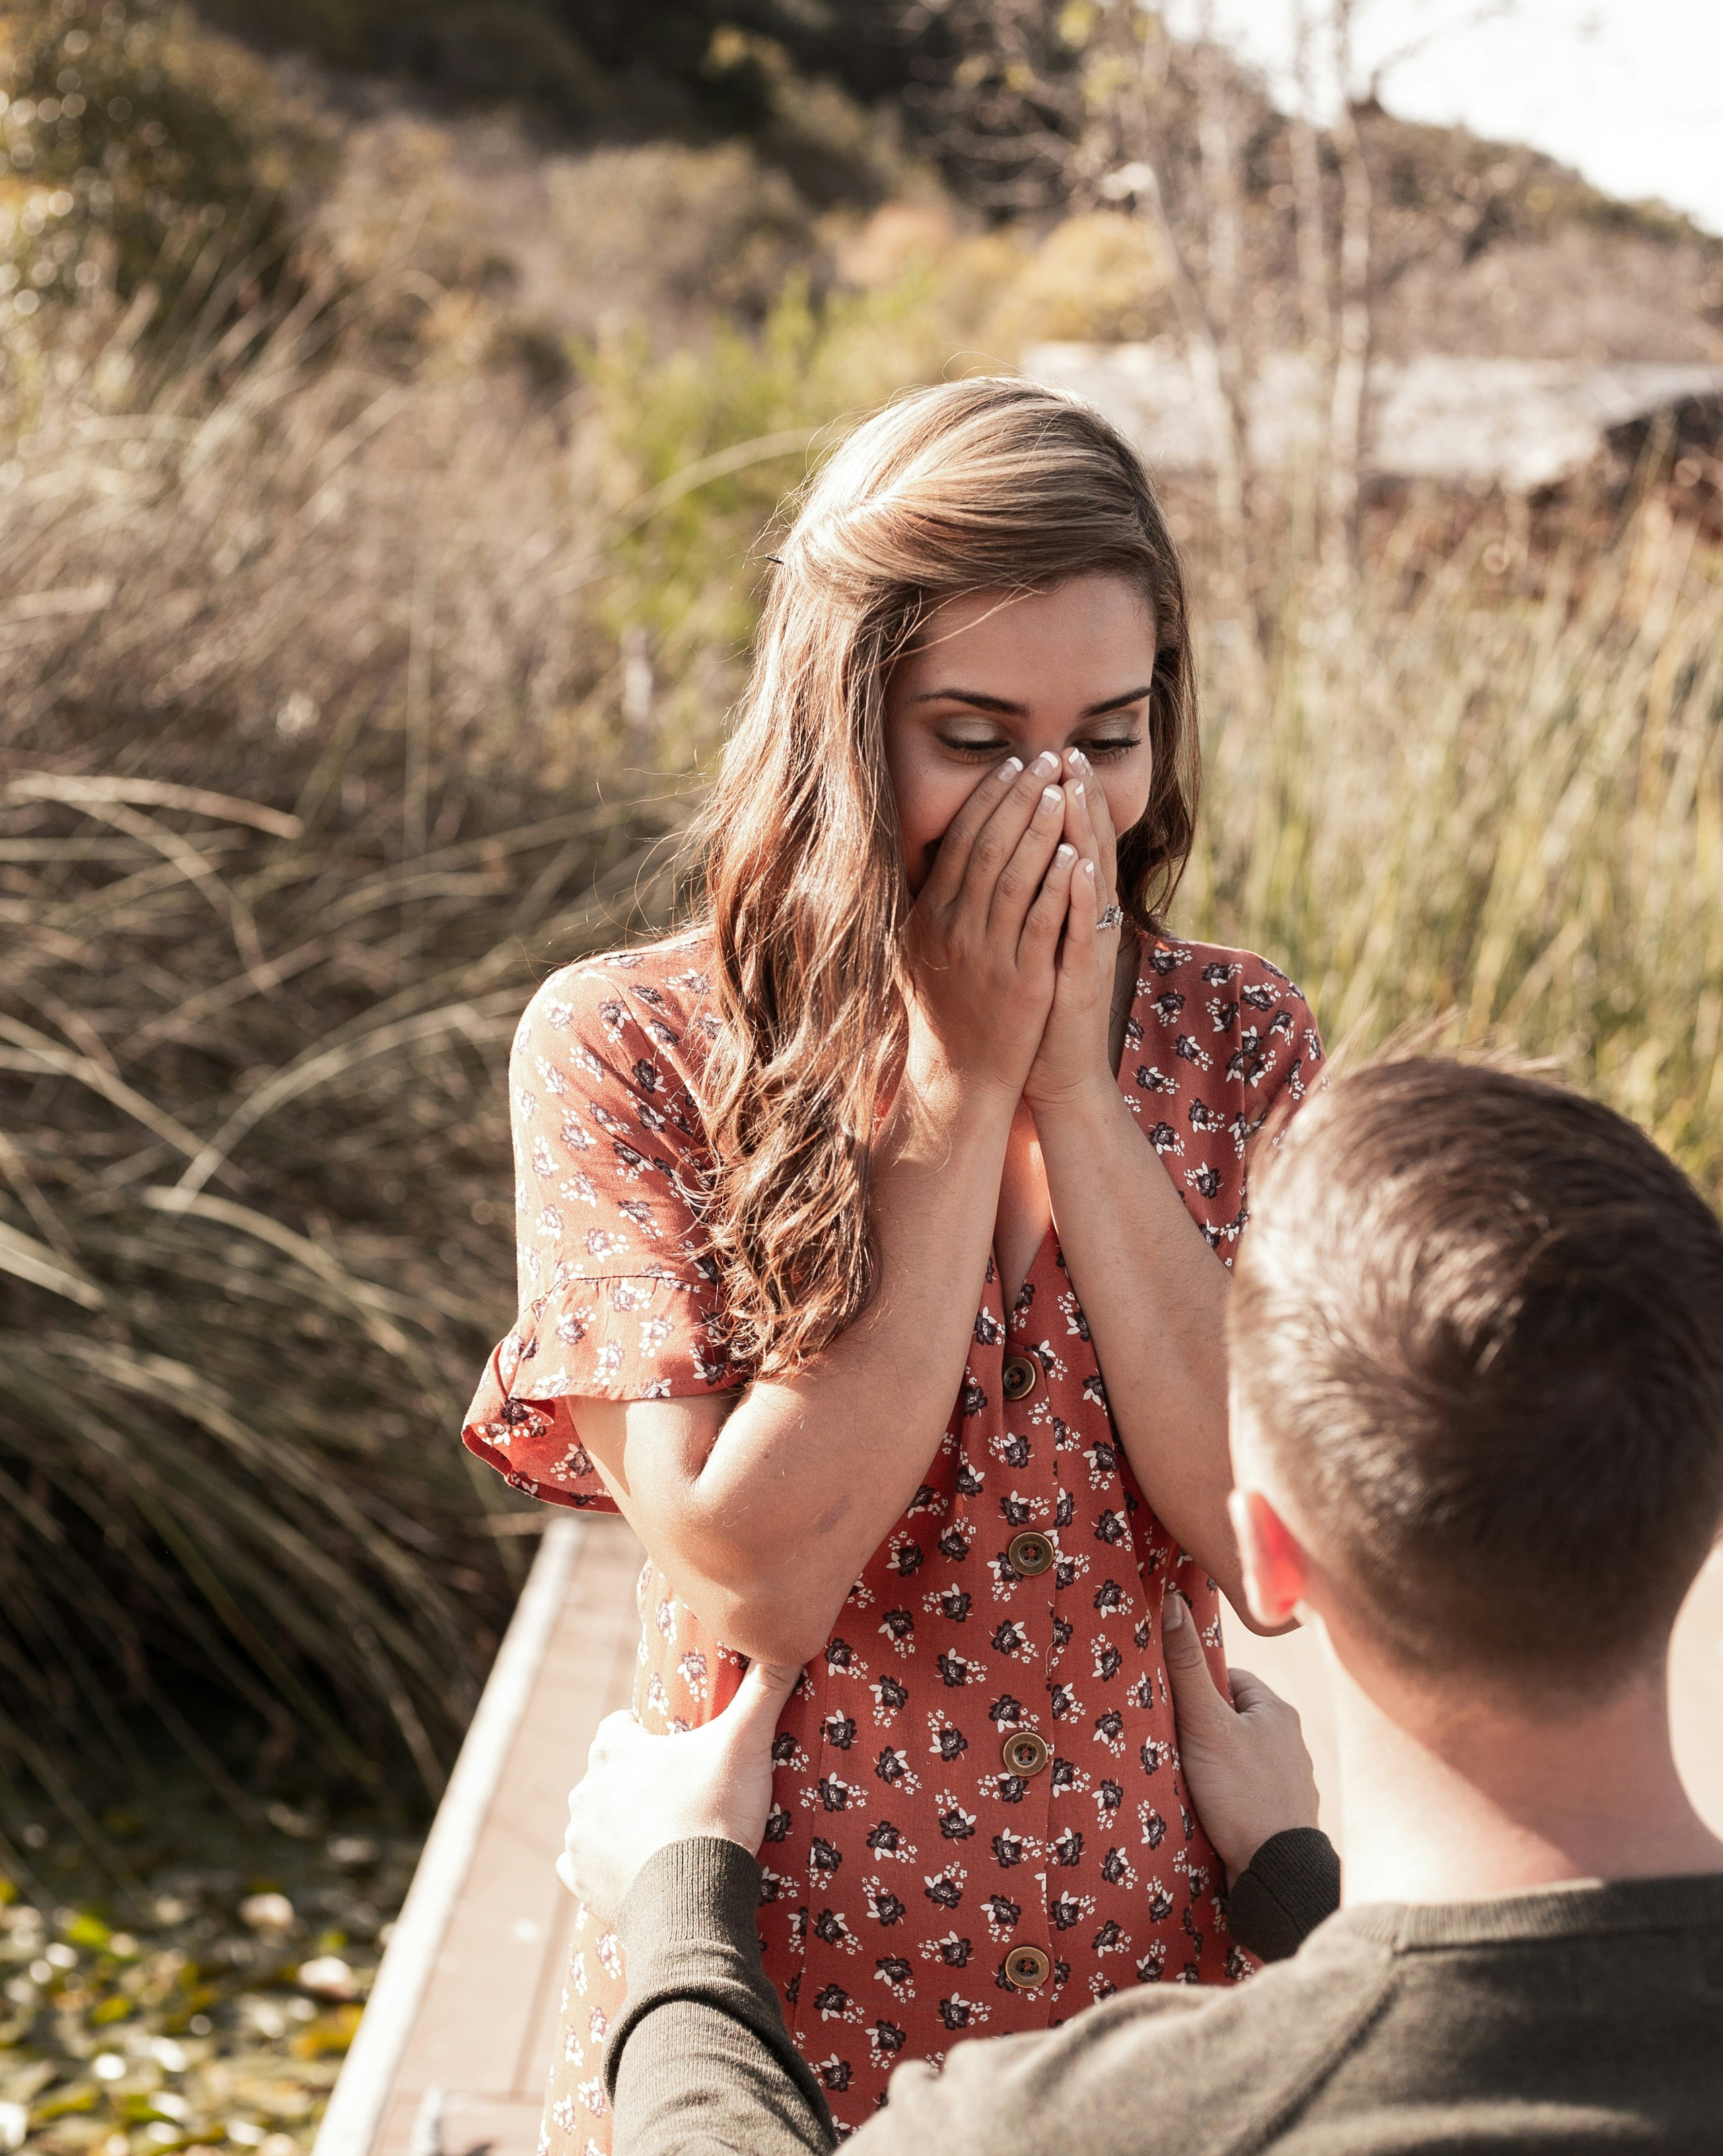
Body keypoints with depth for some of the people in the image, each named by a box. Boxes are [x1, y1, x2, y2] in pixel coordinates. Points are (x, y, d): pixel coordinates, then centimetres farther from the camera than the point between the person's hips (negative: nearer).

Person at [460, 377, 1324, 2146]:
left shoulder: (1236, 1045, -5)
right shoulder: (625, 1051, -13)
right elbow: (754, 1585, -21)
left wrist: (1073, 1088, -19)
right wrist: (963, 1081, -21)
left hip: (1155, 1981, 3)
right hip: (768, 2005, -2)